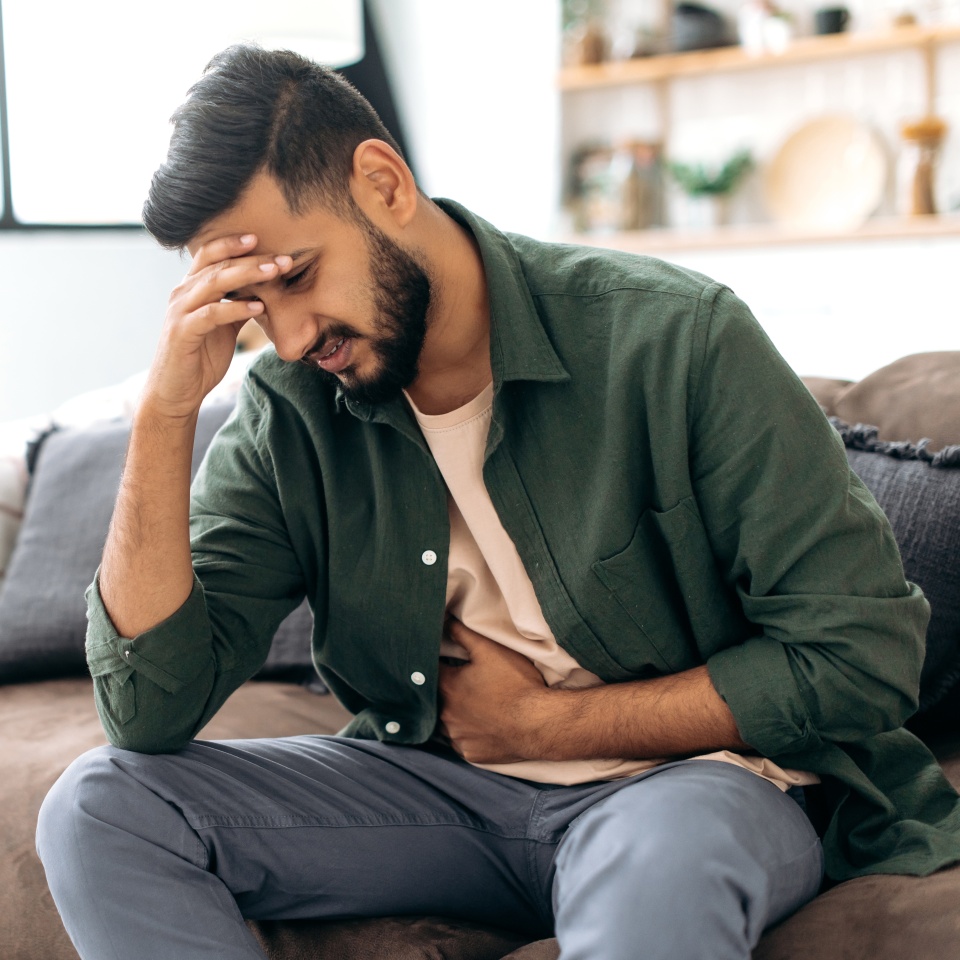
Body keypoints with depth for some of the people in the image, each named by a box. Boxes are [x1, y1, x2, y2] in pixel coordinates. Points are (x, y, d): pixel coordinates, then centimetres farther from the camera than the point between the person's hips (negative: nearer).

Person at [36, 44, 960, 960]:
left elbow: (862, 654, -13)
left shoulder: (670, 337, -16)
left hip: (692, 775, -6)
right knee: (99, 806, -13)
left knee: (656, 862, -42)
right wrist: (167, 408, -19)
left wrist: (542, 722, -11)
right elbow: (151, 708, -9)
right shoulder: (287, 411, -4)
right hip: (436, 784, 6)